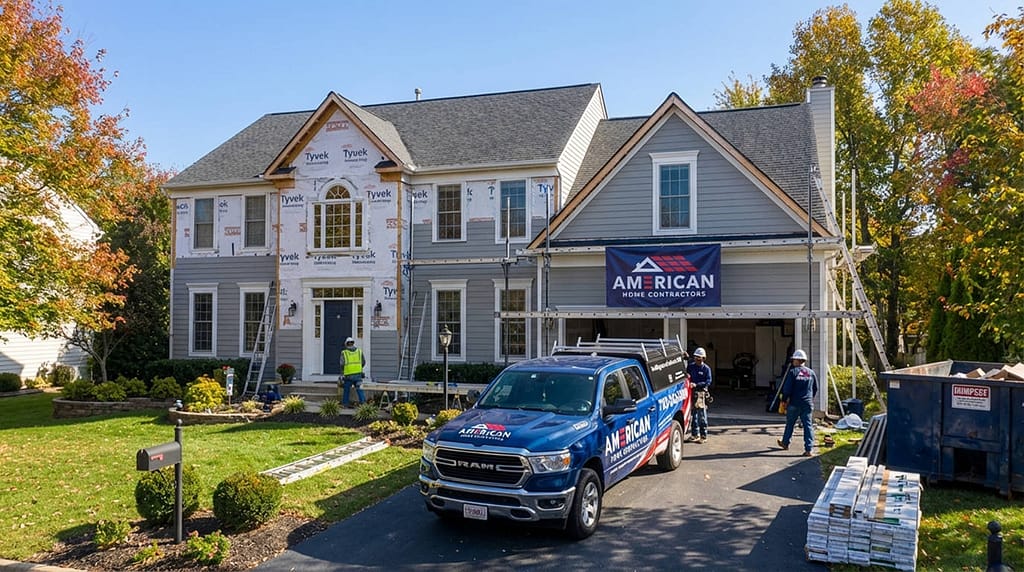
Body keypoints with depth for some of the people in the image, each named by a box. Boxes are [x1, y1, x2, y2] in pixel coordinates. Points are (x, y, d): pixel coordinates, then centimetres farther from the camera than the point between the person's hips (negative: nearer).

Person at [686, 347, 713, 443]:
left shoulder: (706, 368, -1)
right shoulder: (690, 366, 11)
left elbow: (708, 382, -8)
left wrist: (696, 384, -17)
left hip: (701, 393, -4)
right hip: (691, 392, 5)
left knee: (702, 414, -4)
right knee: (693, 414, 10)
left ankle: (703, 436, 2)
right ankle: (695, 434, 21)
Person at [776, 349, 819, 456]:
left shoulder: (792, 372, -9)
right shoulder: (811, 372, 5)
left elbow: (787, 388, -12)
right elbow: (815, 388, 14)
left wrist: (784, 399, 1)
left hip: (794, 403, -3)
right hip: (807, 404, 3)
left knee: (790, 424, 14)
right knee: (807, 425, 2)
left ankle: (785, 443, 31)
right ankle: (808, 449, -4)